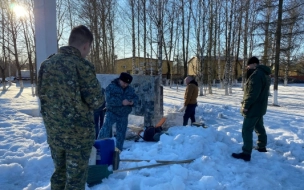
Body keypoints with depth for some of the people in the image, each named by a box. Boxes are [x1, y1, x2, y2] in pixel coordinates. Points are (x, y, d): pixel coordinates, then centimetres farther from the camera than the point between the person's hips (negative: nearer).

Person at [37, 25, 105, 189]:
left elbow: (41, 94, 12)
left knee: (59, 172, 24)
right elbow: (97, 102, -15)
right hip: (79, 133, -6)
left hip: (53, 131, 6)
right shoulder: (83, 66, -19)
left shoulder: (47, 64, 2)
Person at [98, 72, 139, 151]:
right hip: (112, 112, -4)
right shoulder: (111, 87, -10)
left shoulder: (130, 89, 7)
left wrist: (133, 102, -15)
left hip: (123, 115, 5)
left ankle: (119, 149, 25)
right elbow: (109, 100, -22)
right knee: (106, 127, -26)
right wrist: (122, 102, -30)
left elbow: (136, 98, 9)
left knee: (121, 133, 11)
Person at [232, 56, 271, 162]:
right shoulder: (264, 74, 13)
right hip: (260, 107, 11)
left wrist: (245, 106, -21)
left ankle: (246, 154, -3)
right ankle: (262, 146, 39)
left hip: (253, 108, -11)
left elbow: (252, 94, -27)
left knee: (247, 130, -6)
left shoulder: (256, 75, -22)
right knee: (259, 127, 23)